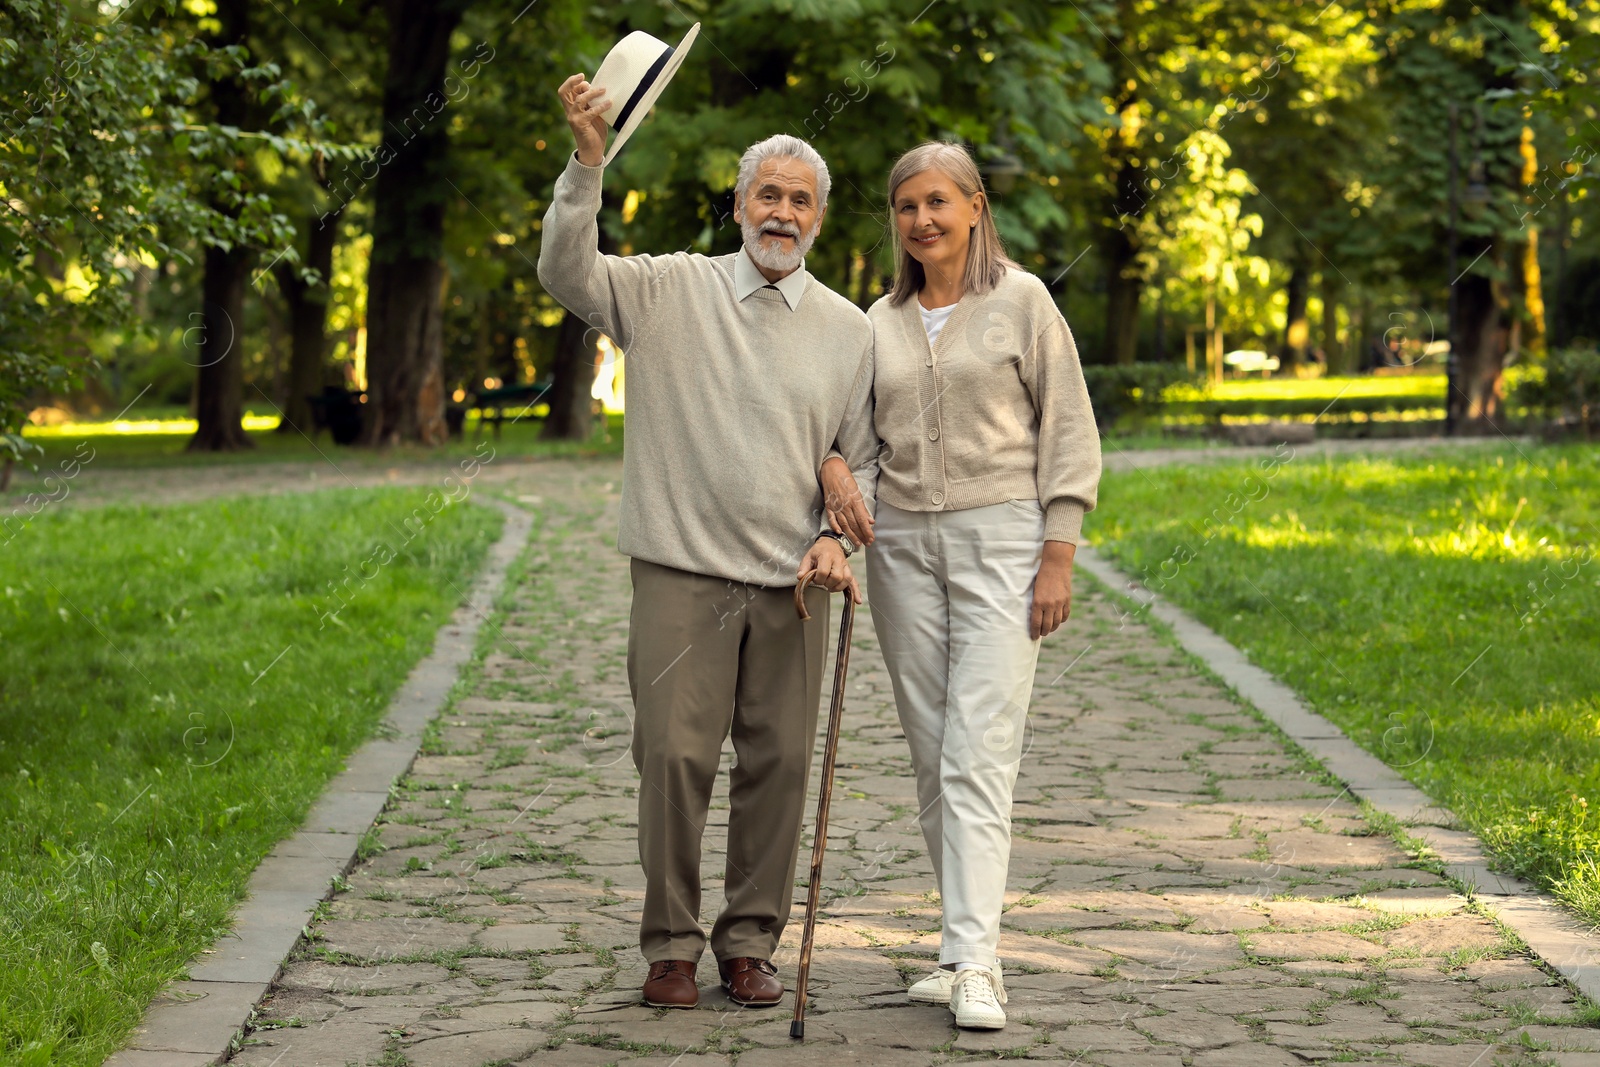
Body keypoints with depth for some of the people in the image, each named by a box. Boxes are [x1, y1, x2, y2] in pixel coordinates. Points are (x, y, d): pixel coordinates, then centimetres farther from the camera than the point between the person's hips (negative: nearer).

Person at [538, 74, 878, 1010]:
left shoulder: (849, 329, 10)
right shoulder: (670, 291, 3)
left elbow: (862, 456, 14)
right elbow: (568, 272, -12)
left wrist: (835, 537, -2)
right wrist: (588, 162, -24)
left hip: (790, 584, 2)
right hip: (682, 576, -2)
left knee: (780, 764, 4)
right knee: (674, 758, -4)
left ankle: (752, 942, 16)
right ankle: (671, 945, 9)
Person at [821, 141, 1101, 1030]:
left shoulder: (1021, 301, 1)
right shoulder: (881, 322, 13)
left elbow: (1067, 430, 0)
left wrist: (1059, 555, -7)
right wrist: (833, 465, -7)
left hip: (1000, 538, -5)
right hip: (903, 544, 5)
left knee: (979, 756, -13)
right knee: (932, 756, 5)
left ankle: (974, 963, -17)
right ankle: (968, 944, 13)